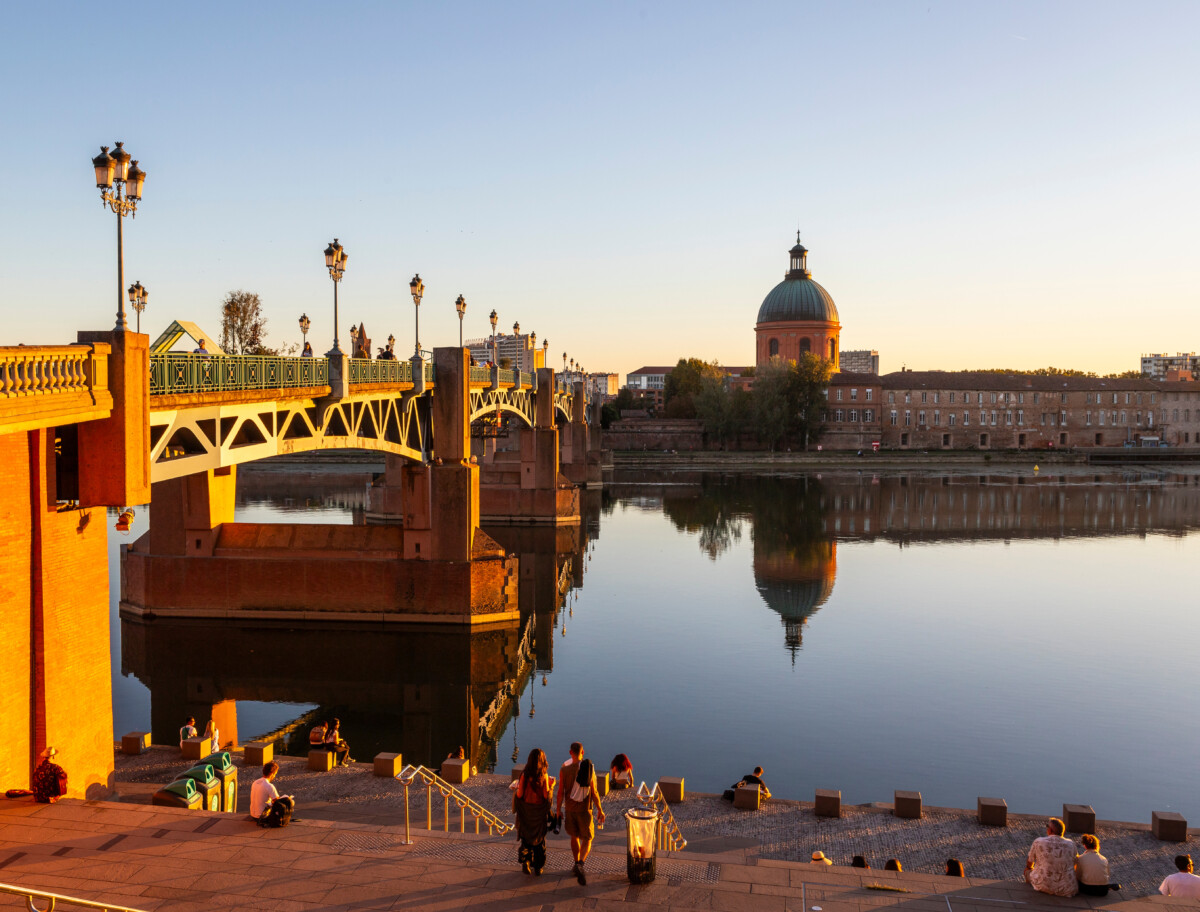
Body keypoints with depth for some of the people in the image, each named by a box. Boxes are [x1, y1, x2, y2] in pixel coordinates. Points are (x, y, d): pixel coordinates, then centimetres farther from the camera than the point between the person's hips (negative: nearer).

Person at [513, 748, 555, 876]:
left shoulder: (525, 776, -14)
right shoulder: (544, 776, -15)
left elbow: (519, 794, -12)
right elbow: (547, 796, -14)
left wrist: (517, 787, 8)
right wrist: (551, 786, 3)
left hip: (526, 811, 0)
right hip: (540, 812, 0)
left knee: (526, 838, 19)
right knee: (539, 839, 16)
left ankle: (525, 861, 4)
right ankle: (538, 868, 22)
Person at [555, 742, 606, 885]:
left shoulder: (564, 769, -11)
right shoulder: (589, 769, -11)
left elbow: (561, 793, -8)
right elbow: (594, 793, -8)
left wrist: (558, 810, 3)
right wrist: (599, 810, 2)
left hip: (570, 809, 1)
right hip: (585, 809, -1)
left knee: (574, 837, 20)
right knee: (587, 839, 8)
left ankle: (577, 864, 31)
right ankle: (580, 864, -14)